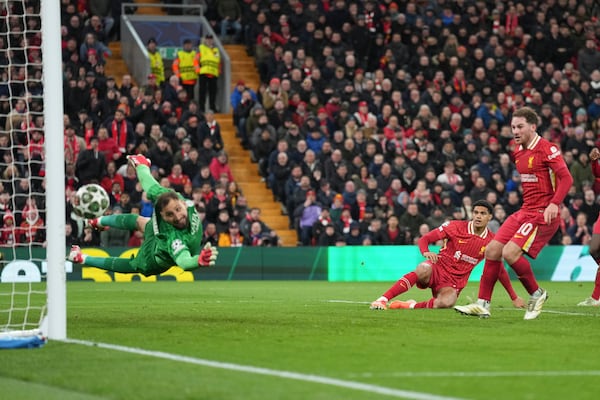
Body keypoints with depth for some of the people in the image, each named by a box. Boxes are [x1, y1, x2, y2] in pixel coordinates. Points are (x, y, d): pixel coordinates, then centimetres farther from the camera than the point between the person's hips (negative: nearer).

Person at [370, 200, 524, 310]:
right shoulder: (456, 227, -4)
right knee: (423, 271, -40)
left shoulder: (491, 241, 2)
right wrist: (426, 252, -27)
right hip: (438, 268, -1)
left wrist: (514, 297, 16)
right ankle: (382, 300, -39)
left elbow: (500, 270, 14)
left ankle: (410, 305, -20)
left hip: (454, 282, 1)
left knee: (446, 302, -36)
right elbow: (424, 239, -3)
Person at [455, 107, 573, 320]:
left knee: (510, 252, -21)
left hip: (543, 214, -9)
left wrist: (554, 204, -29)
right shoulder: (518, 152, 13)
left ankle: (536, 294, 0)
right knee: (492, 250, 1)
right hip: (525, 211, 9)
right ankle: (482, 304, 8)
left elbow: (566, 178, -19)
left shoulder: (547, 149, -13)